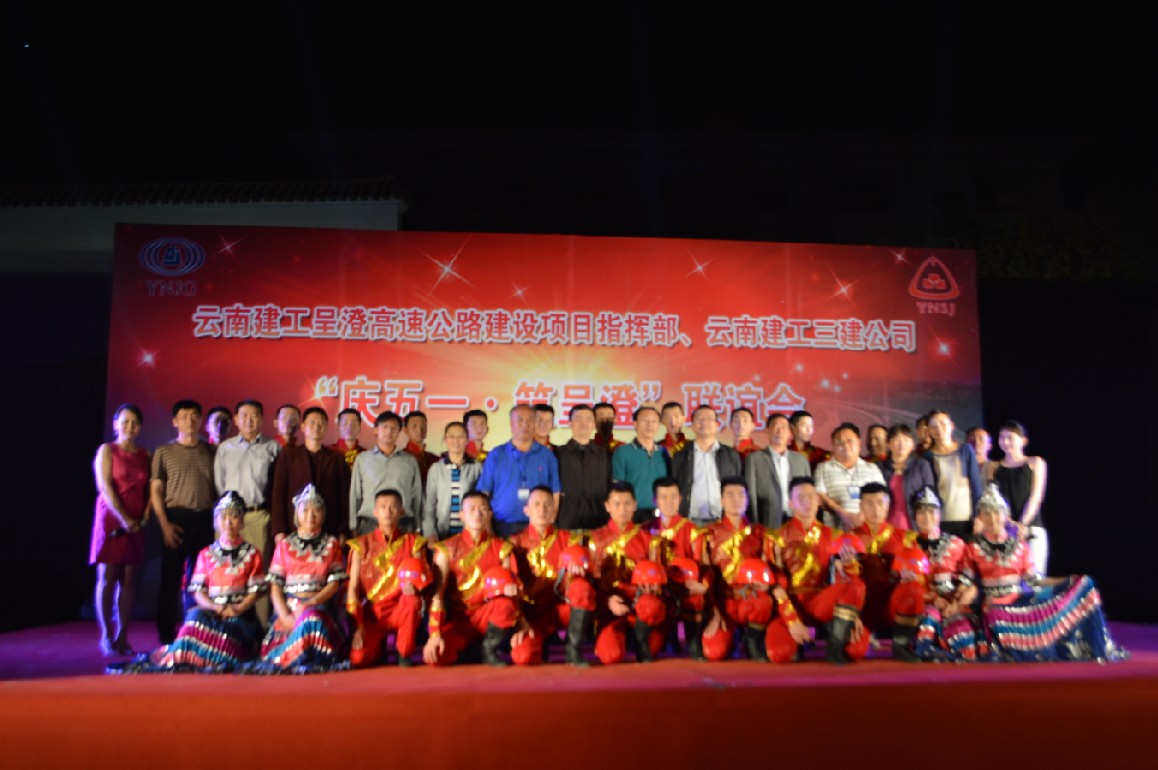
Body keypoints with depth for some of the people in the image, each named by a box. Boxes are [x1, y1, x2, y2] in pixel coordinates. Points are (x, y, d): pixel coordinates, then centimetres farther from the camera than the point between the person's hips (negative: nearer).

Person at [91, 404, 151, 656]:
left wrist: (145, 517, -5)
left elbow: (150, 489, 10)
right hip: (111, 520, -3)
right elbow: (105, 487, -8)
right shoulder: (107, 450, 1)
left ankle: (122, 636, 7)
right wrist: (123, 519, -16)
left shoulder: (145, 454, 12)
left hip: (136, 524, 3)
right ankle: (107, 637, 4)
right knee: (107, 578, -2)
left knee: (129, 580, 3)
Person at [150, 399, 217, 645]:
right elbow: (155, 491, 1)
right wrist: (165, 523, -9)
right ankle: (166, 636, 7)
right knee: (171, 578, 0)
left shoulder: (211, 452, 12)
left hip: (206, 519, 2)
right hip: (177, 518, -2)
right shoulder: (164, 452, 6)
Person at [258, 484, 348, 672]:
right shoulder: (284, 546, 16)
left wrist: (310, 604, -13)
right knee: (309, 621, -33)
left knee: (310, 618, -34)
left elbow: (334, 583, 5)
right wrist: (285, 615, -11)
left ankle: (282, 662, -25)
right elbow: (275, 586, 7)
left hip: (320, 606, 0)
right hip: (289, 609, 0)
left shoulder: (332, 545, 15)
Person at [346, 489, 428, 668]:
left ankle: (404, 655, -14)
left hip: (401, 611, 0)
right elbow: (353, 588, -4)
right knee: (358, 660, -22)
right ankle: (379, 647, 15)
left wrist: (414, 587, -29)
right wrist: (357, 625, -13)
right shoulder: (362, 545, 0)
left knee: (412, 599, -34)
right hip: (372, 613, 0)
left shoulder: (413, 542, 1)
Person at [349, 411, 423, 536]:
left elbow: (417, 496, 12)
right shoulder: (362, 459, 9)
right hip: (369, 525, 0)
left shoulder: (410, 461, 11)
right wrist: (354, 527, 4)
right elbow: (355, 495, 9)